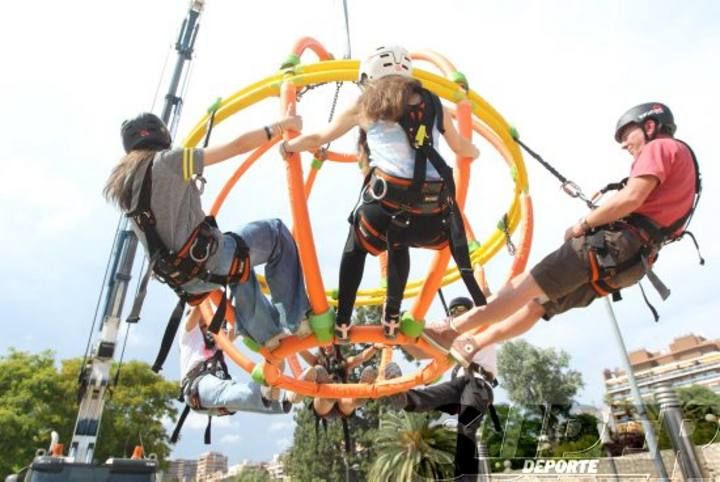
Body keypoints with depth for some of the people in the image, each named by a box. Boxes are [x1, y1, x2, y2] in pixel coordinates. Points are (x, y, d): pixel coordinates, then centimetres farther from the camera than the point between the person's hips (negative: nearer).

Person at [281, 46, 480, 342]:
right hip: (432, 211, 3)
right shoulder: (432, 103, 20)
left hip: (387, 202, -3)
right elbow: (462, 148, 33)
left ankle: (341, 323, 30)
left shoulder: (366, 105, 13)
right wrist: (474, 151, 57)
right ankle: (392, 319, 36)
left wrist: (287, 146, 41)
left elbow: (318, 139, 22)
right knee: (398, 245, 35)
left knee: (355, 249, 29)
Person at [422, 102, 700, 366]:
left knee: (528, 285, -14)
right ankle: (471, 347, 9)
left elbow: (631, 198, -16)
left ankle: (449, 331, -14)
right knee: (537, 304, 7)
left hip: (617, 243, -10)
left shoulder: (661, 147, 1)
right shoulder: (672, 156, 31)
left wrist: (582, 225, -7)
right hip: (632, 257, 10)